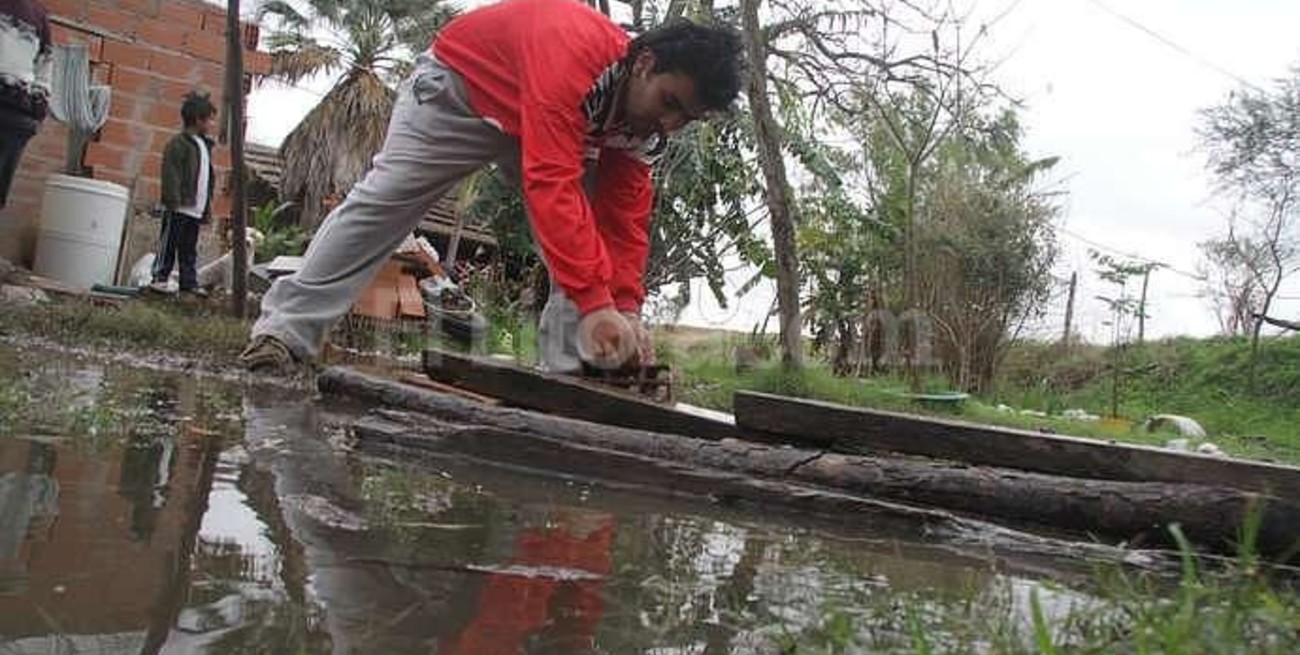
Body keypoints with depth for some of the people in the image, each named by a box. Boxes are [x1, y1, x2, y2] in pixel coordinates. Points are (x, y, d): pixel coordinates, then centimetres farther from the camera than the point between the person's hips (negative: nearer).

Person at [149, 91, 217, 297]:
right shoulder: (179, 143, -7)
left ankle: (189, 281, 14)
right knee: (169, 244, -2)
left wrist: (207, 208, 17)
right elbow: (171, 174, -14)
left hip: (196, 210, 8)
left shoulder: (205, 145, 18)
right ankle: (159, 278, 4)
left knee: (190, 249, 11)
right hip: (179, 208, -8)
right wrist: (173, 202, -20)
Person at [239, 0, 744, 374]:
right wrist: (596, 304, -56)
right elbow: (552, 186, -51)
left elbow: (624, 221, -15)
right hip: (459, 81, -6)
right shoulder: (573, 51, -43)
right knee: (382, 200, -11)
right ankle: (284, 330, -2)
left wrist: (626, 310, -28)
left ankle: (571, 370, -8)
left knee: (583, 228, -9)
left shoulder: (643, 117, -17)